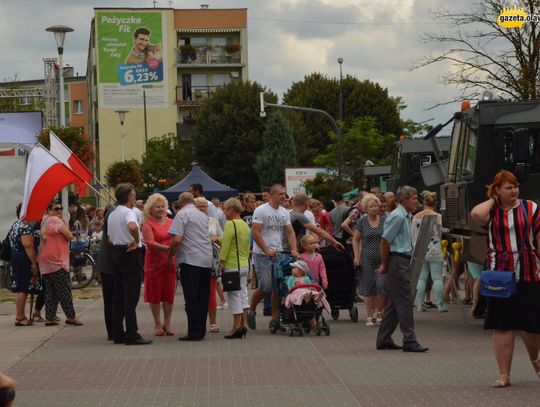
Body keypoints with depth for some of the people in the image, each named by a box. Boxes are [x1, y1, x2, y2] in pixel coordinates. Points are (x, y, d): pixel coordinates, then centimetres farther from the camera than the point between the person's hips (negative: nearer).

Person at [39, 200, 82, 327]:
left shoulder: (45, 222, 16)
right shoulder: (55, 220, -12)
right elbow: (69, 236, -15)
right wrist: (63, 222, -2)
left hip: (45, 263, 9)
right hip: (57, 262, -9)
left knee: (50, 292, 9)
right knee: (65, 290, -6)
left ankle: (50, 318, 7)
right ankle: (70, 316, -7)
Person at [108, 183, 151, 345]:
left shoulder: (112, 215, 16)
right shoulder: (129, 212, -12)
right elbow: (132, 226, -34)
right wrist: (136, 241, -20)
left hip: (116, 252, 9)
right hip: (131, 254, -9)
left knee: (118, 296, 10)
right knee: (131, 297, -8)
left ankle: (118, 334, 12)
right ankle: (132, 335, -9)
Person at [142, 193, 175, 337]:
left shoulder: (170, 222, 9)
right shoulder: (148, 224, -5)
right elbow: (150, 243, -16)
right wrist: (168, 249, -27)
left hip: (169, 262, 4)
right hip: (154, 262, -4)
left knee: (169, 293, 5)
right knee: (155, 294, 3)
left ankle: (167, 323, 17)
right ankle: (157, 324, 15)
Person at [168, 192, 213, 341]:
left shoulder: (182, 214, -5)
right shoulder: (203, 216, 17)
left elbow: (177, 239, -14)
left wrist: (170, 256, -1)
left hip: (190, 260, -7)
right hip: (206, 260, 7)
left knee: (191, 297, -4)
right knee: (203, 297, 10)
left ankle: (194, 332, -6)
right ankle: (201, 331, 13)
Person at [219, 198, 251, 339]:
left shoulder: (230, 224, -14)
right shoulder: (245, 225, 13)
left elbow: (225, 245, -16)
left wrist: (221, 262, -11)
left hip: (232, 265, -8)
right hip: (245, 264, 8)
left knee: (234, 295, -4)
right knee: (243, 293, 11)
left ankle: (237, 327, -4)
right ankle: (243, 324, 12)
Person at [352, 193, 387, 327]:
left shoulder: (384, 220, 3)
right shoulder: (362, 222, 2)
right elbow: (356, 240, 8)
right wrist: (357, 256, -1)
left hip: (382, 257, 0)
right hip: (367, 258, 0)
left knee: (382, 285, -10)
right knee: (368, 287, 1)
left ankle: (379, 311, 10)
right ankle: (370, 316, 7)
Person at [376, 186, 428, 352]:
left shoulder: (405, 216, 18)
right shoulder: (398, 216, -14)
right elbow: (385, 242, -16)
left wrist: (385, 265, 17)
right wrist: (385, 265, -9)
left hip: (402, 262, 10)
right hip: (397, 261, -10)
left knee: (395, 302, 12)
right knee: (404, 302, -9)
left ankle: (384, 339, 17)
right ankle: (409, 340, -8)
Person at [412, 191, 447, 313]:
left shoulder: (416, 217, 5)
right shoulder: (437, 217, -8)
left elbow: (412, 235, 10)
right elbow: (441, 233, -5)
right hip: (434, 251, -4)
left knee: (421, 278, 7)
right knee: (437, 278, -1)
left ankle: (420, 304, 6)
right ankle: (440, 305, -1)